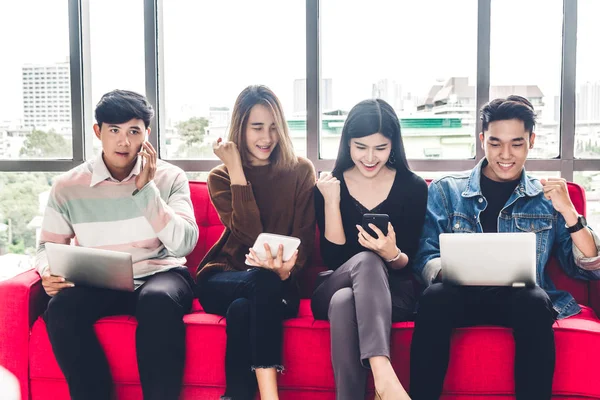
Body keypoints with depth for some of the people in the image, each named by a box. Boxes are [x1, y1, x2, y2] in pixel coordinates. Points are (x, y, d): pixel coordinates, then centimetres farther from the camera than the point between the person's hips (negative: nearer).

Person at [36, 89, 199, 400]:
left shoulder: (170, 177, 0)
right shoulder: (68, 186, 4)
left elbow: (183, 245, -10)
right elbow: (48, 246, 11)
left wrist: (146, 189, -16)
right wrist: (49, 272, -12)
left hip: (159, 275, -1)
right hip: (99, 283, 2)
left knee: (159, 299, -37)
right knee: (61, 307, -30)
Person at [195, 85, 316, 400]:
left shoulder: (300, 170, 3)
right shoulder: (220, 177, 3)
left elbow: (304, 239, -3)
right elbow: (251, 236, -14)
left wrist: (286, 268, -25)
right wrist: (237, 171, -15)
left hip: (280, 283, 0)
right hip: (224, 279, 0)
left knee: (243, 309, -35)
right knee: (264, 282, -35)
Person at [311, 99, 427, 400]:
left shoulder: (413, 188, -1)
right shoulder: (328, 186, 1)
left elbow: (407, 263, -3)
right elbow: (333, 260, -6)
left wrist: (392, 254, -27)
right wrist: (332, 201, -15)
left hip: (393, 291, 0)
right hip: (334, 290, 1)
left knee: (345, 302, -36)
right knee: (366, 260, -35)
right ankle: (383, 375, -44)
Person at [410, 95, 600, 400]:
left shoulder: (547, 198, 14)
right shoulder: (445, 190, 12)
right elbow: (425, 257, 1)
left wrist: (567, 211, -7)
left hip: (523, 301, 1)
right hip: (462, 295, 0)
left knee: (534, 300, -34)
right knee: (435, 295, -34)